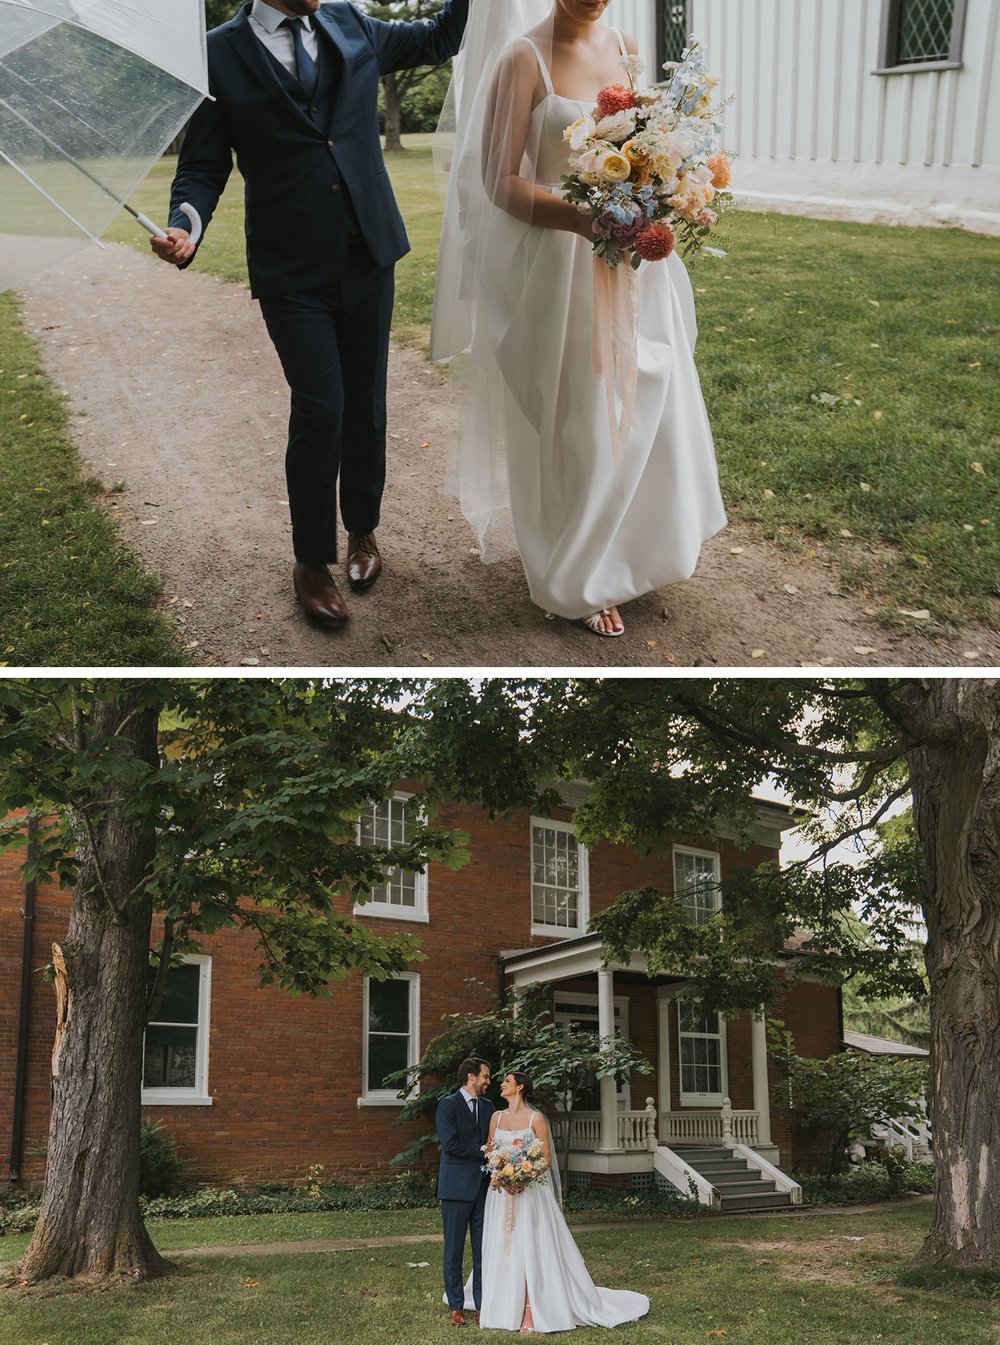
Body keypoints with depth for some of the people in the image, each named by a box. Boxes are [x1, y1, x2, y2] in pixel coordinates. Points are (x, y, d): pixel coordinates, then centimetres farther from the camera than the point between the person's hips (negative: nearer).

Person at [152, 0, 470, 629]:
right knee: (320, 410, -10)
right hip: (294, 271, -4)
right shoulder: (219, 53, -3)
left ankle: (362, 529, 34)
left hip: (368, 257, 4)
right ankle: (312, 562, 9)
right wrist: (184, 227, -20)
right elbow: (203, 166, -2)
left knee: (366, 405, 12)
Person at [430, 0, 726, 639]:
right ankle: (582, 578, 22)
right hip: (561, 263, -6)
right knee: (578, 419, 5)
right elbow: (499, 180, -14)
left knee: (648, 404, 13)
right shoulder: (523, 59, -11)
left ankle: (639, 541, 36)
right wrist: (582, 220, -29)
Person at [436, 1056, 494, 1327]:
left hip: (483, 1186, 5)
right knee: (454, 1248, 2)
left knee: (483, 1249, 5)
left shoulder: (487, 1106, 14)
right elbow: (450, 1144, -15)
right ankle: (456, 1306, 10)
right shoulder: (448, 1105, -5)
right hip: (457, 1187, -5)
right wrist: (483, 1151, -12)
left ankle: (482, 1304, 11)